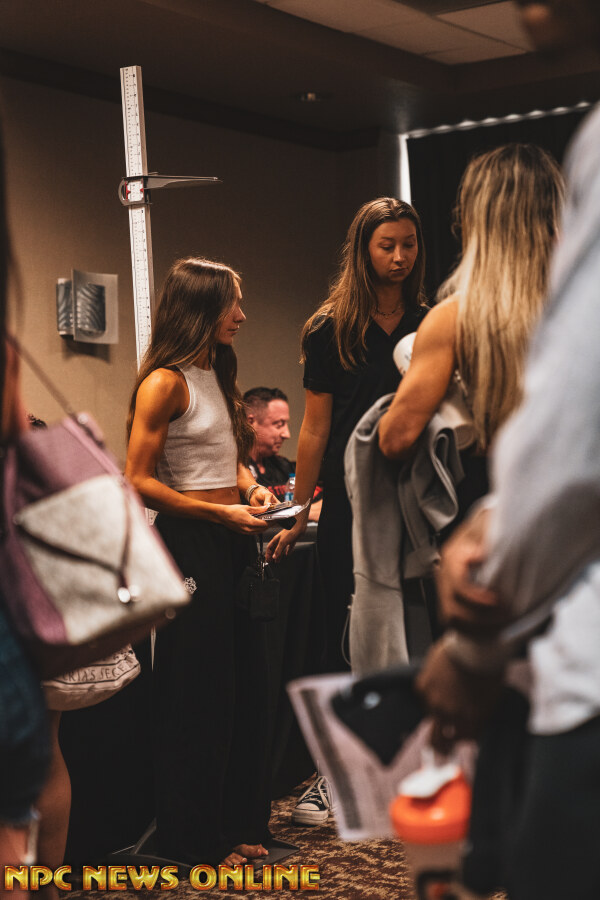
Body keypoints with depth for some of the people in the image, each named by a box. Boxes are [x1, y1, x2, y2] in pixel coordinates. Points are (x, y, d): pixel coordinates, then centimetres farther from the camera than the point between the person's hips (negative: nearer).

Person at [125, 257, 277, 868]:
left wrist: (250, 488, 6)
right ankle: (194, 839, 15)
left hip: (233, 541, 8)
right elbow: (140, 482, -15)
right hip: (190, 543, -8)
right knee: (199, 691, 0)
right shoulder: (164, 383, -12)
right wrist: (221, 513, -17)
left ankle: (239, 822, 27)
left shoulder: (219, 374, 15)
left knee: (246, 679, 12)